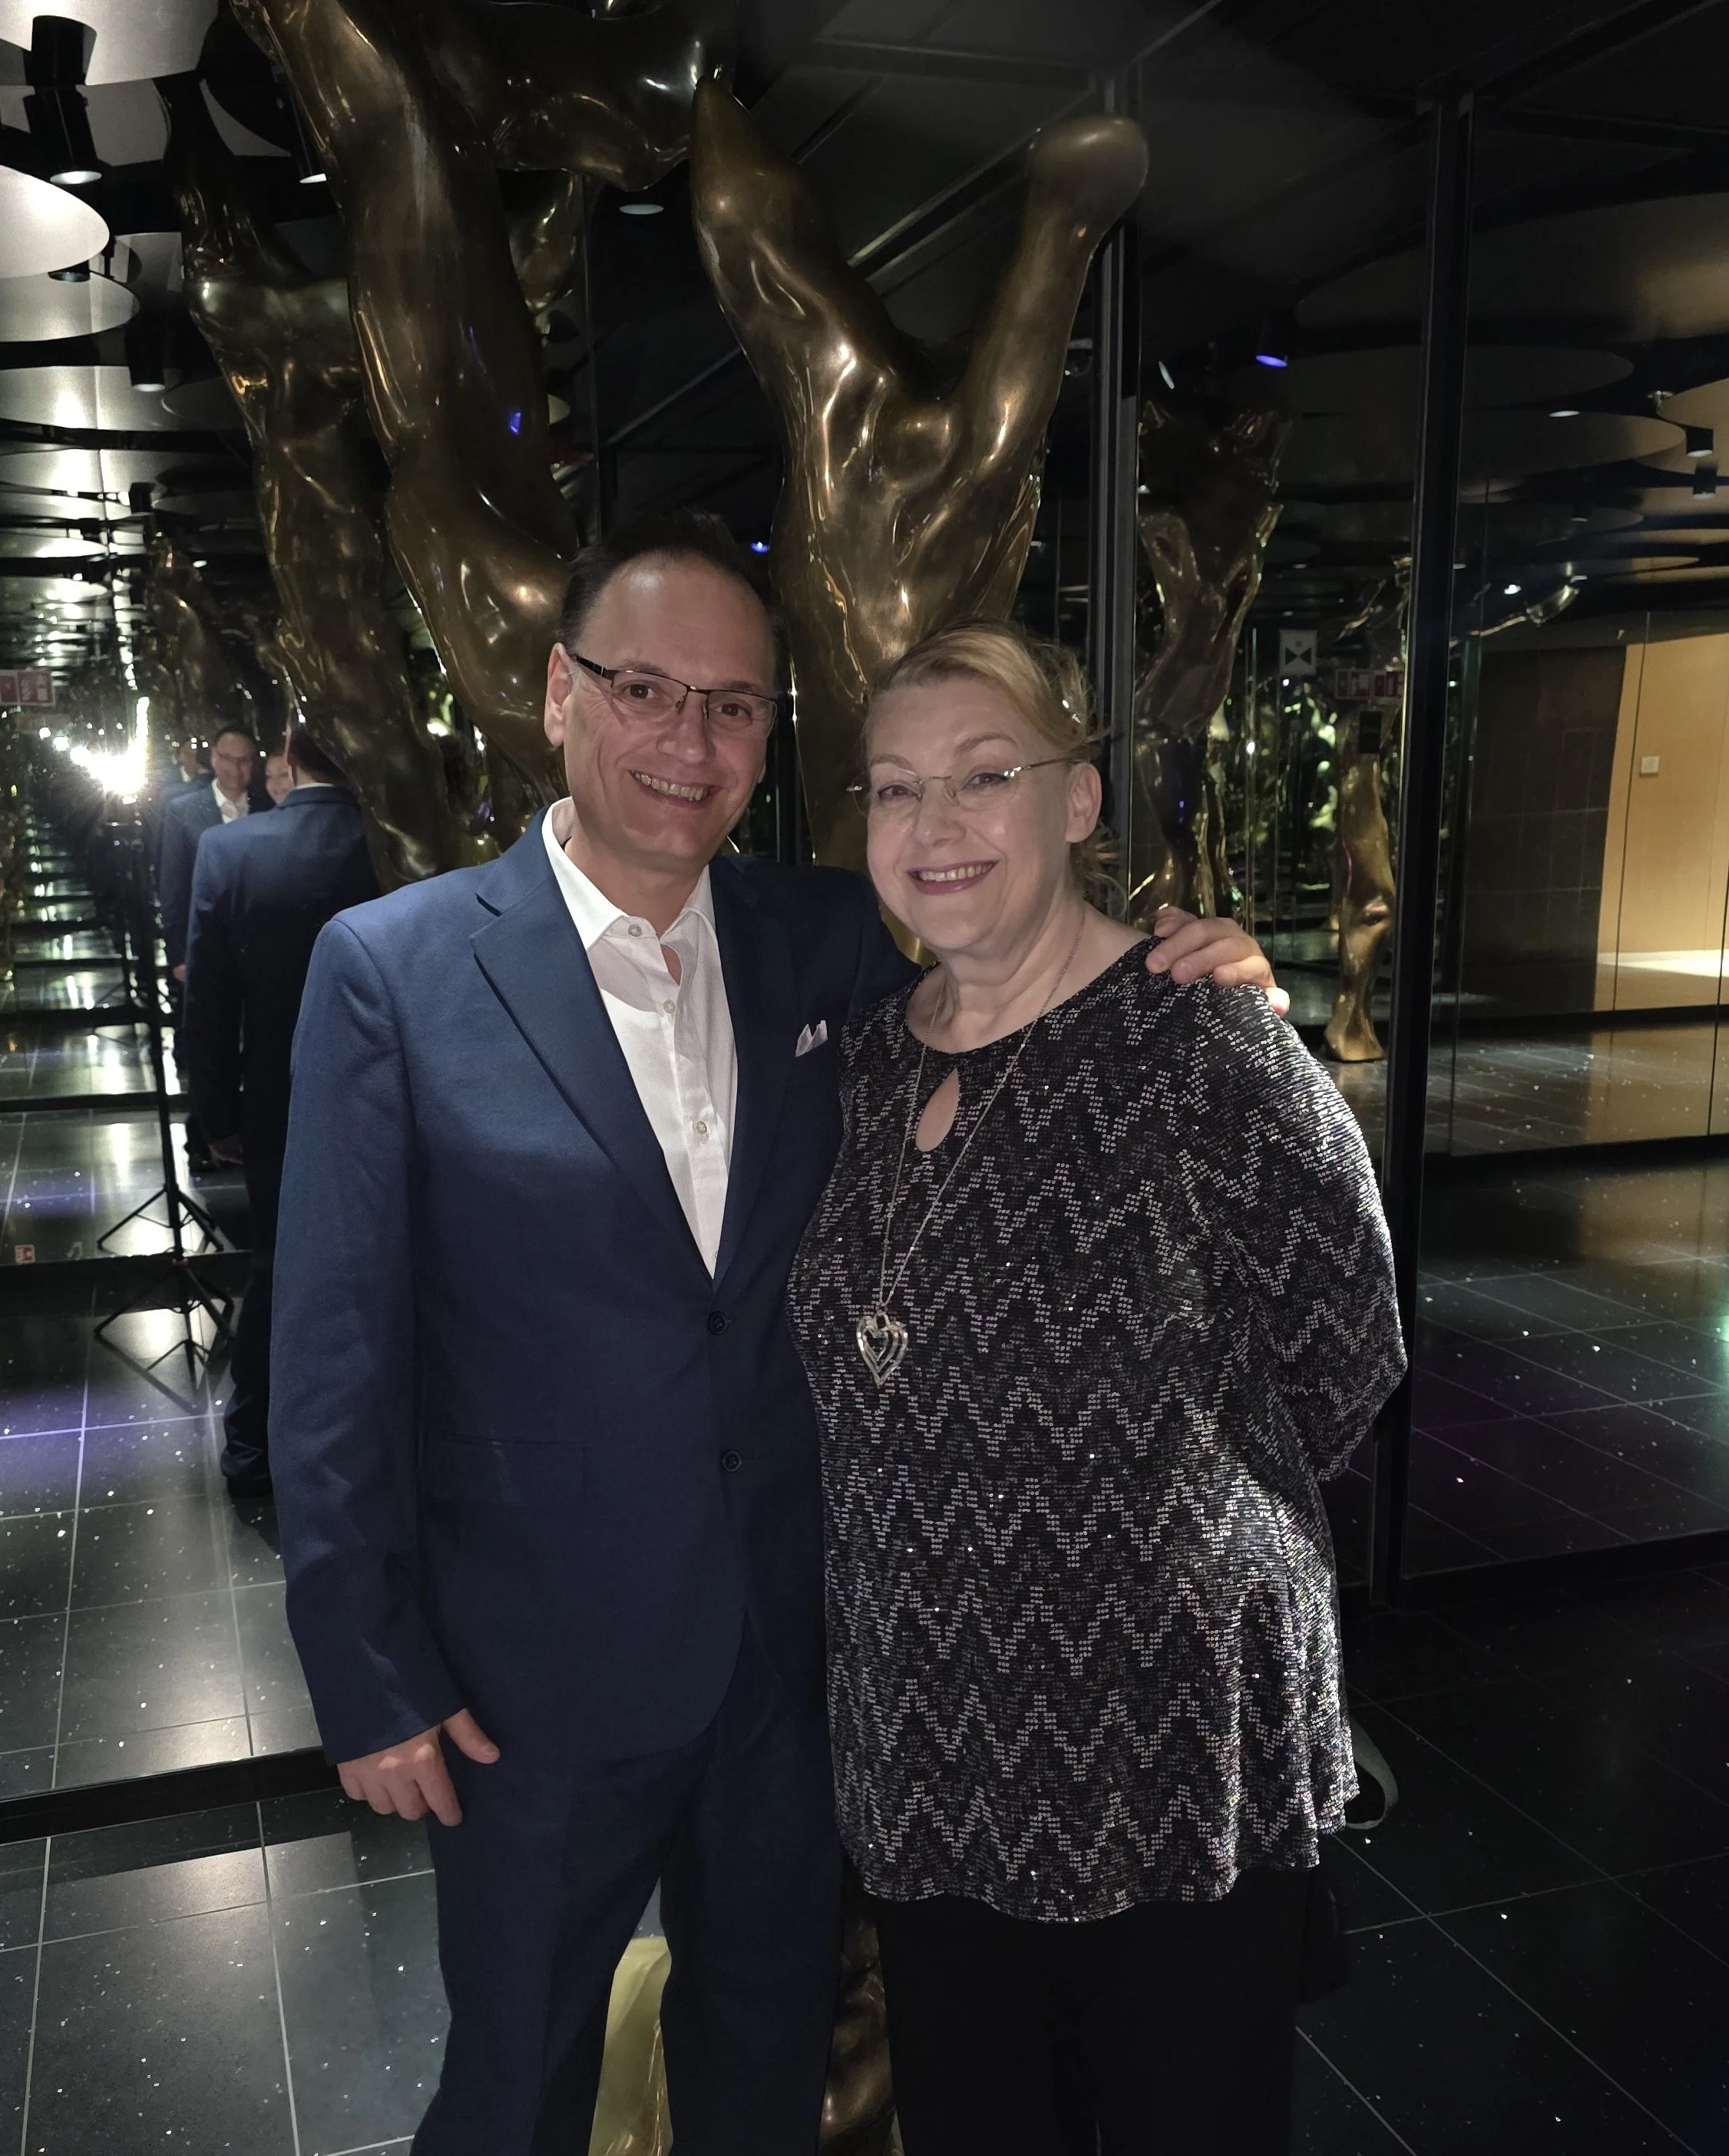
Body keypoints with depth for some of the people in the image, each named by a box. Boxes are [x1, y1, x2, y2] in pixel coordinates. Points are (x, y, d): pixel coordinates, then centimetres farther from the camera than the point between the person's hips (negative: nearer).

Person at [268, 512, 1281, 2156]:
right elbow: (334, 1355, -10)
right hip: (538, 1666, -3)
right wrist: (370, 1679, -8)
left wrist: (1180, 978, -14)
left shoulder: (827, 942, -2)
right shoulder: (396, 968, -13)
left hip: (791, 1638, 3)